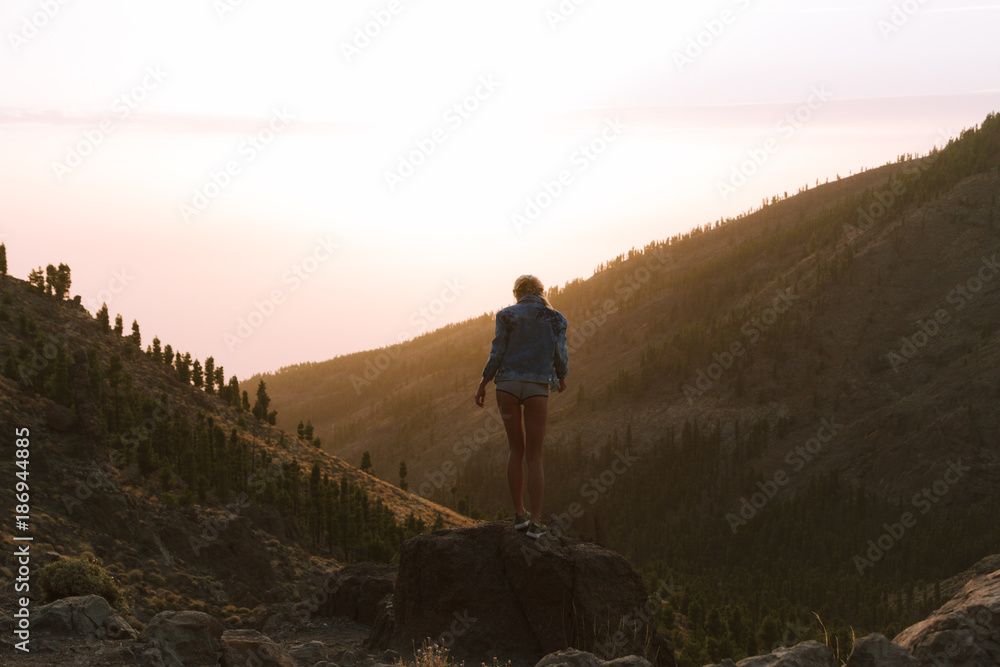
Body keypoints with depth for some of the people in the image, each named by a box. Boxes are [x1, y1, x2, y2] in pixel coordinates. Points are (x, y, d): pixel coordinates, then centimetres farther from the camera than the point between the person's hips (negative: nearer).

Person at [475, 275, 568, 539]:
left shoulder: (506, 315, 4)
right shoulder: (555, 319, 6)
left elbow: (497, 353, -3)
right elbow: (560, 358, 5)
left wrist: (482, 385, 7)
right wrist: (561, 378, 26)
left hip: (507, 385, 1)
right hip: (536, 388, -1)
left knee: (516, 449, 16)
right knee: (534, 456, 4)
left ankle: (519, 513, 12)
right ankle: (535, 523, -4)